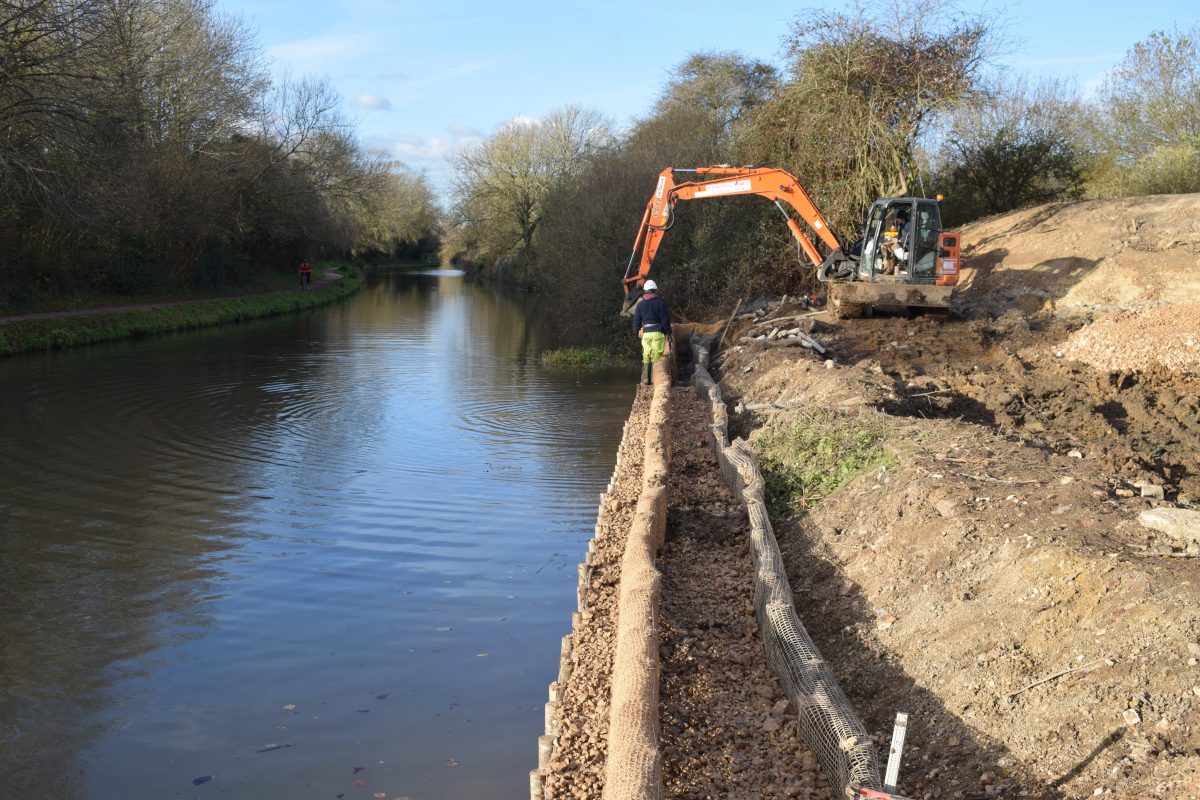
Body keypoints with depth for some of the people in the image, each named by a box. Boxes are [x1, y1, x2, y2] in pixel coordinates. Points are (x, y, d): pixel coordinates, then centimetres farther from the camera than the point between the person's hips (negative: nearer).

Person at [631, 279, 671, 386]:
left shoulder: (640, 304, 7)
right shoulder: (661, 302, -3)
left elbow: (636, 320, 12)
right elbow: (666, 319, -2)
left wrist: (637, 331, 23)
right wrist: (668, 332, 5)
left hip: (645, 333, 3)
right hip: (658, 333, -3)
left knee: (646, 357, 11)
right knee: (657, 357, -1)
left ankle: (645, 378, 9)